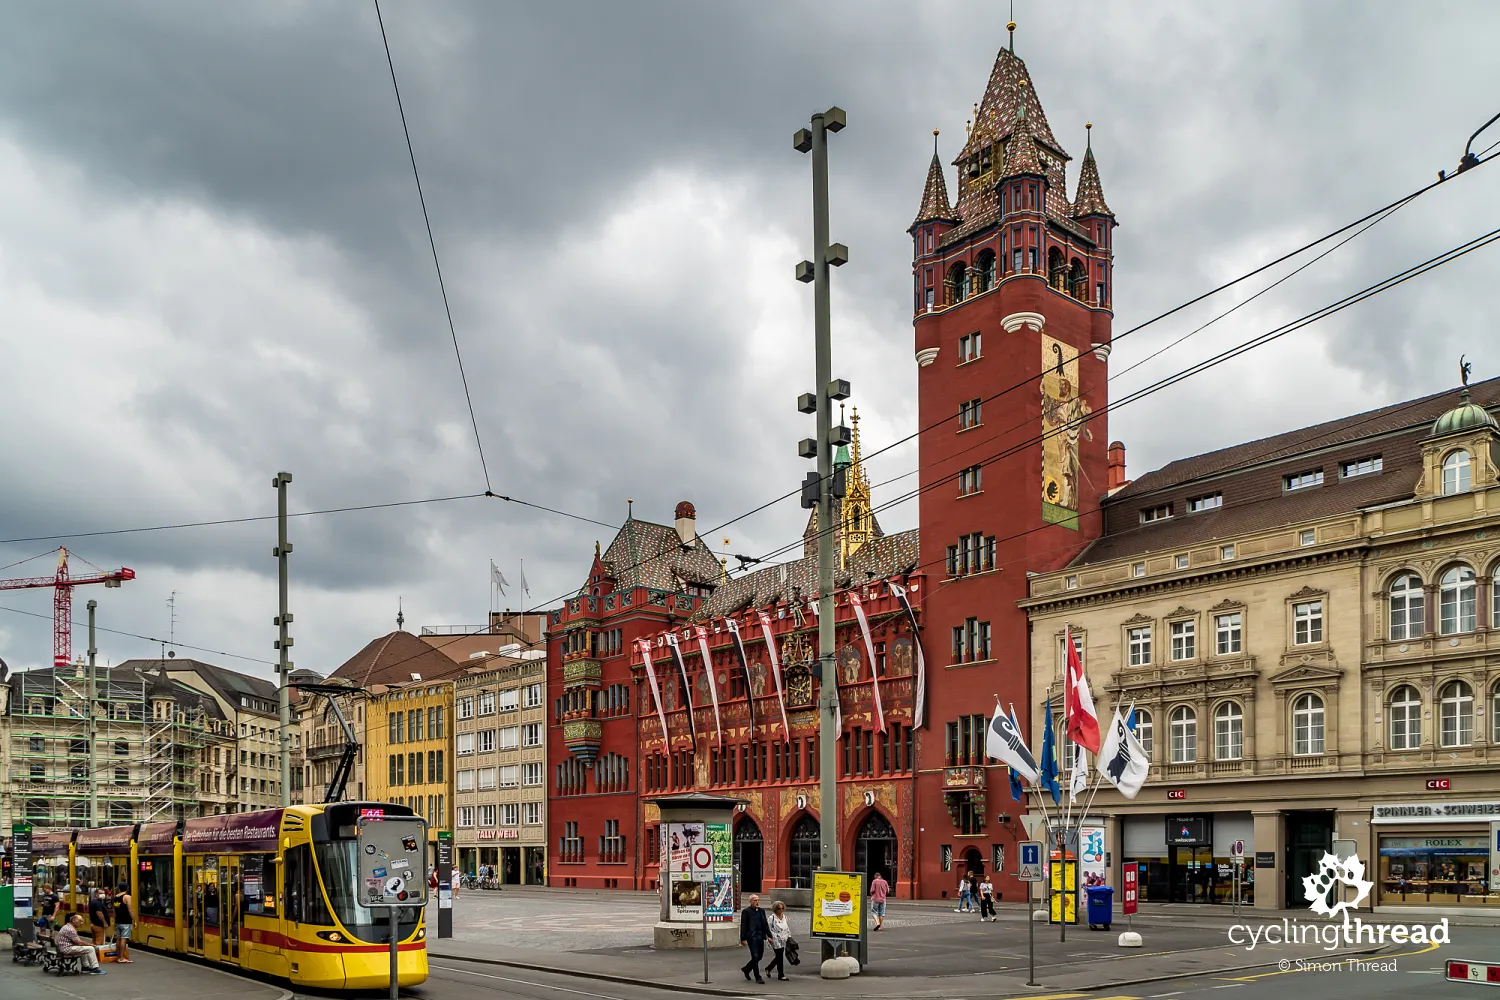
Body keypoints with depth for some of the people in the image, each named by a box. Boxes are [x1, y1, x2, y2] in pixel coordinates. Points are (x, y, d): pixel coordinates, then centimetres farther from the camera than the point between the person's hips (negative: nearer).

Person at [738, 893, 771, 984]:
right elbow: (743, 926, -7)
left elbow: (765, 924, 16)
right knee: (755, 957, -5)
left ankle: (746, 969, 33)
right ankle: (758, 978, 2)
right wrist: (743, 939, -12)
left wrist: (769, 936, 9)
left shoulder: (761, 911, 13)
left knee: (760, 956, 11)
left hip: (760, 936, 6)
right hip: (752, 937, -6)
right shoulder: (746, 911, -5)